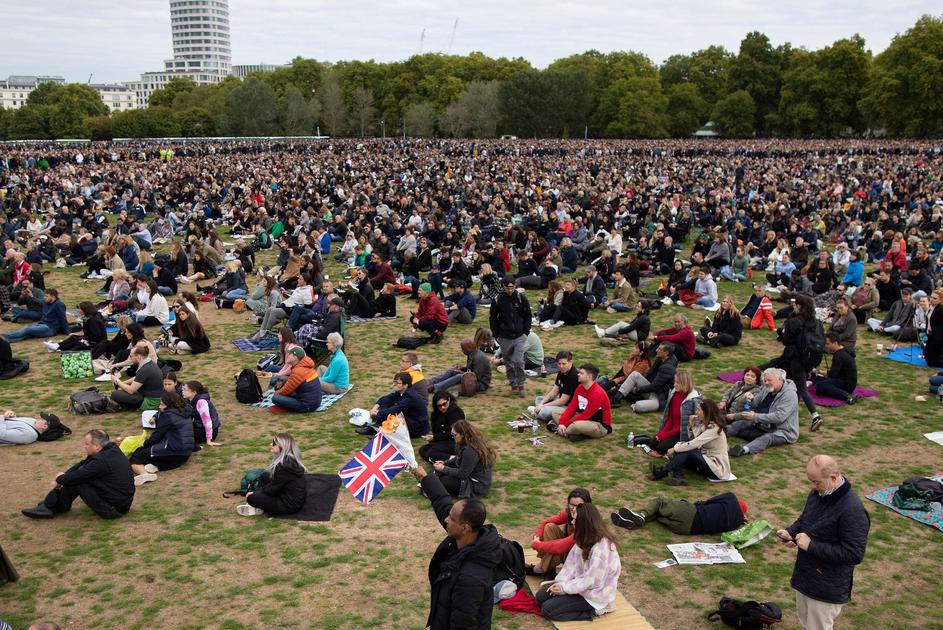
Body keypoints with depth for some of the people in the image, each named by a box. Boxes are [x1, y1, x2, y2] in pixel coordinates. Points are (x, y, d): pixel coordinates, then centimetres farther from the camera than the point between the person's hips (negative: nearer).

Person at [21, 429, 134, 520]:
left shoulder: (102, 461, -25)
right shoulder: (112, 449, 3)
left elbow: (76, 476, -16)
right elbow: (83, 464, 12)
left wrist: (59, 480, 3)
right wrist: (65, 475, 1)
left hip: (114, 510, -9)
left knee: (76, 480, -9)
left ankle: (50, 507, 12)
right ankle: (50, 502, 20)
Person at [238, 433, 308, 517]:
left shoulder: (283, 466, -26)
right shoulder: (292, 460, 2)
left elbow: (273, 488, -15)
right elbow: (275, 482, 13)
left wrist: (253, 494, -1)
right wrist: (258, 492, 8)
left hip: (289, 505, -10)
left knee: (251, 498, -12)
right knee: (265, 475, 15)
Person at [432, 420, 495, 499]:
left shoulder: (470, 451, -29)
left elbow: (462, 474, -24)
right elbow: (459, 460, 16)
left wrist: (443, 468, -16)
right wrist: (444, 462, 3)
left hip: (476, 486, -10)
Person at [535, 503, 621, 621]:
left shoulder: (601, 548, -30)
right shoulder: (585, 539, -2)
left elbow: (592, 581, -26)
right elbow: (572, 562, 3)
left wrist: (565, 588, -17)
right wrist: (561, 582, -9)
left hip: (593, 595, -9)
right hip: (580, 583, 9)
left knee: (547, 609, -13)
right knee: (541, 596, 3)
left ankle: (591, 611, -4)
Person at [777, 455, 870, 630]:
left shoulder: (853, 511, -28)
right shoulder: (817, 493, -1)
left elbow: (854, 555, -28)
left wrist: (812, 545, -27)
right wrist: (791, 531, -5)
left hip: (827, 588, -8)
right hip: (804, 576, 8)